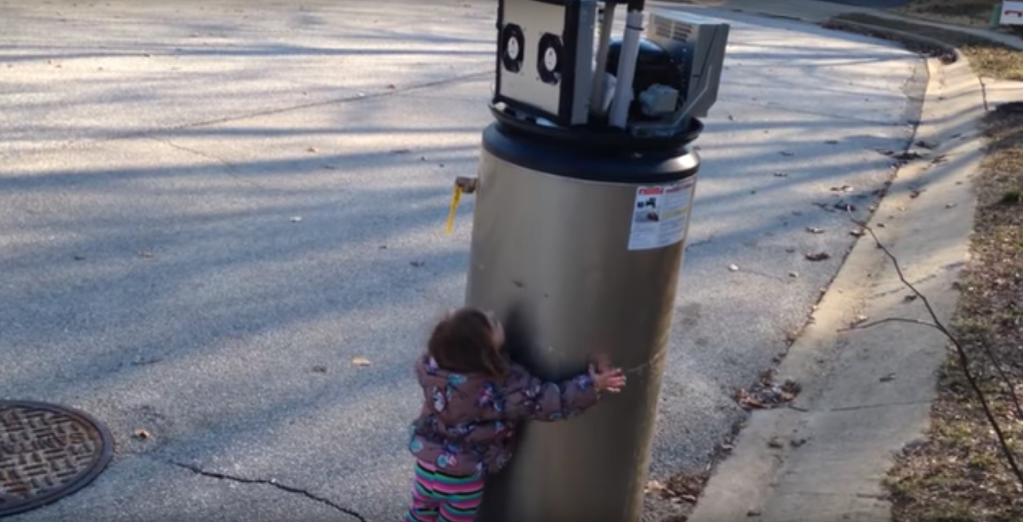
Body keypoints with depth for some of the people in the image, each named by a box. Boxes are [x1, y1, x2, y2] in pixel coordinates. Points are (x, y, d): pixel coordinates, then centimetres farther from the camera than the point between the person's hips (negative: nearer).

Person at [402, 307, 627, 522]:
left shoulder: (430, 367, -19)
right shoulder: (503, 389, -33)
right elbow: (547, 401, -29)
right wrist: (592, 385, -23)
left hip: (427, 462, 4)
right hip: (462, 475, -4)